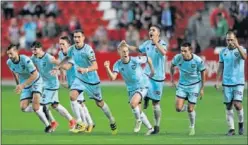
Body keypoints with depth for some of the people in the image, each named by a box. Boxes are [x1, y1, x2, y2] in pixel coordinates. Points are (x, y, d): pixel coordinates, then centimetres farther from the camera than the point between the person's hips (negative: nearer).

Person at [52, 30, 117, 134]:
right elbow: (67, 58, 17)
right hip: (79, 78, 4)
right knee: (72, 95, -21)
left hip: (92, 79, -4)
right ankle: (80, 124, -16)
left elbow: (95, 66, -30)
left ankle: (112, 121, 37)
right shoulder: (72, 49, -6)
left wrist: (85, 70, -47)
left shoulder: (88, 50, -24)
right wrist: (58, 66, 5)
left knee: (99, 103, 10)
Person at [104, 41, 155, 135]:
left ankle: (138, 120, -2)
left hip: (142, 86, -5)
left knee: (133, 103, -28)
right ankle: (150, 128, 24)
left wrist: (152, 70, 9)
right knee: (137, 111, 8)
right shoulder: (118, 64, -12)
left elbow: (148, 59, 0)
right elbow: (112, 78, -25)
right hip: (131, 89, 5)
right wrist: (107, 68, -41)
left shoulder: (136, 60, -18)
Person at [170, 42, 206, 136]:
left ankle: (192, 127, 24)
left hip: (194, 85, -3)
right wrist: (172, 79, 9)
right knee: (178, 108, -8)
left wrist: (202, 88, -4)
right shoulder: (178, 58, -16)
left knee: (190, 109, -2)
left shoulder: (198, 60, -21)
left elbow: (202, 73, -7)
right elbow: (172, 66, 8)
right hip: (182, 85, 3)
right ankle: (188, 107, 29)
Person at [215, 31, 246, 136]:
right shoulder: (223, 52, 7)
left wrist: (237, 46, -39)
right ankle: (231, 129, 7)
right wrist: (217, 81, 5)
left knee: (237, 104, -13)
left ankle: (241, 123, 13)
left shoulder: (241, 49, -3)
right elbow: (221, 67, 11)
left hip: (238, 82, -3)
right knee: (228, 106, 1)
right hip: (226, 83, 3)